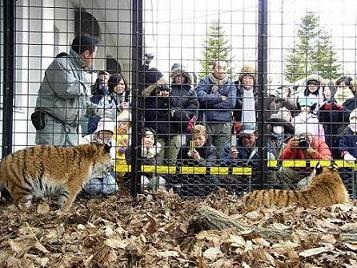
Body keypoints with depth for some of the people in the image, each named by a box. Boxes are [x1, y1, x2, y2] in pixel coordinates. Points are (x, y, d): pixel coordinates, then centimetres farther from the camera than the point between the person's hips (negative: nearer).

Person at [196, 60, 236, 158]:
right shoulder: (204, 82, 7)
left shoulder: (230, 85, 10)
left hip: (224, 124, 1)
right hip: (206, 122, -1)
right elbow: (201, 97, -12)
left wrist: (210, 102, -7)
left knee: (221, 152, 1)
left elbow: (231, 103, -5)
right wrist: (220, 98, -6)